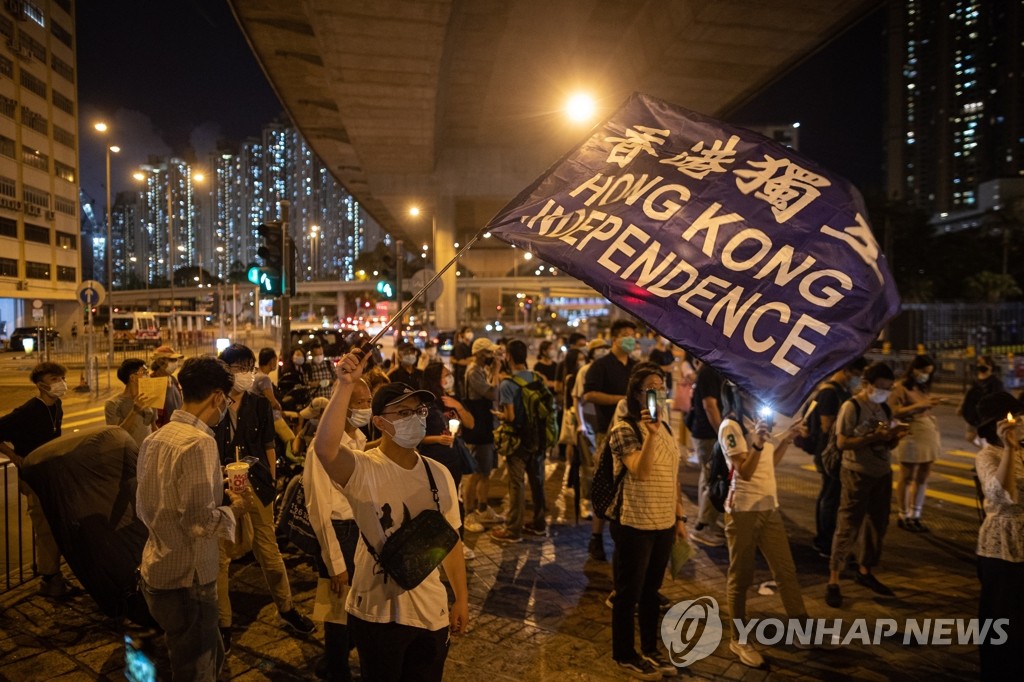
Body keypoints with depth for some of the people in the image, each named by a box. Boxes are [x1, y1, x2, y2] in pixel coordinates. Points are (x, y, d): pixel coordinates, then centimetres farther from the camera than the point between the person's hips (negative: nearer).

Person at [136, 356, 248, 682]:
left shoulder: (155, 437, 5)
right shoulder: (199, 441, -23)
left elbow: (146, 505, 14)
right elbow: (200, 521, -27)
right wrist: (232, 511, -8)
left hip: (155, 570, 9)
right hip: (186, 580, -9)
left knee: (212, 656, 25)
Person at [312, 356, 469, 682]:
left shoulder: (438, 474, -1)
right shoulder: (363, 470, -17)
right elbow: (324, 448, -40)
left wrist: (461, 598, 9)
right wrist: (345, 386, -42)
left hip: (431, 609, 4)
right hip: (378, 611, -4)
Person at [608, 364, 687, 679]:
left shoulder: (665, 429, 8)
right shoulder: (623, 430, -15)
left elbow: (672, 476, 13)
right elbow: (640, 472, -28)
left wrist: (680, 516, 13)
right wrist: (650, 434, -35)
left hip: (664, 524, 7)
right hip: (634, 525, -7)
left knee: (652, 590, 20)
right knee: (629, 593, 8)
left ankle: (650, 651, 36)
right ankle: (625, 656, 25)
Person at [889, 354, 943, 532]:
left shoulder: (924, 388, 20)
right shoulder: (901, 388, -6)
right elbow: (894, 412, -15)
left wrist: (933, 404, 6)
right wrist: (918, 405, -19)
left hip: (929, 437, 8)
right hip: (911, 438, -7)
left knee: (922, 479, 7)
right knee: (907, 479, 0)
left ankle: (915, 516, 15)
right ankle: (903, 517, 10)